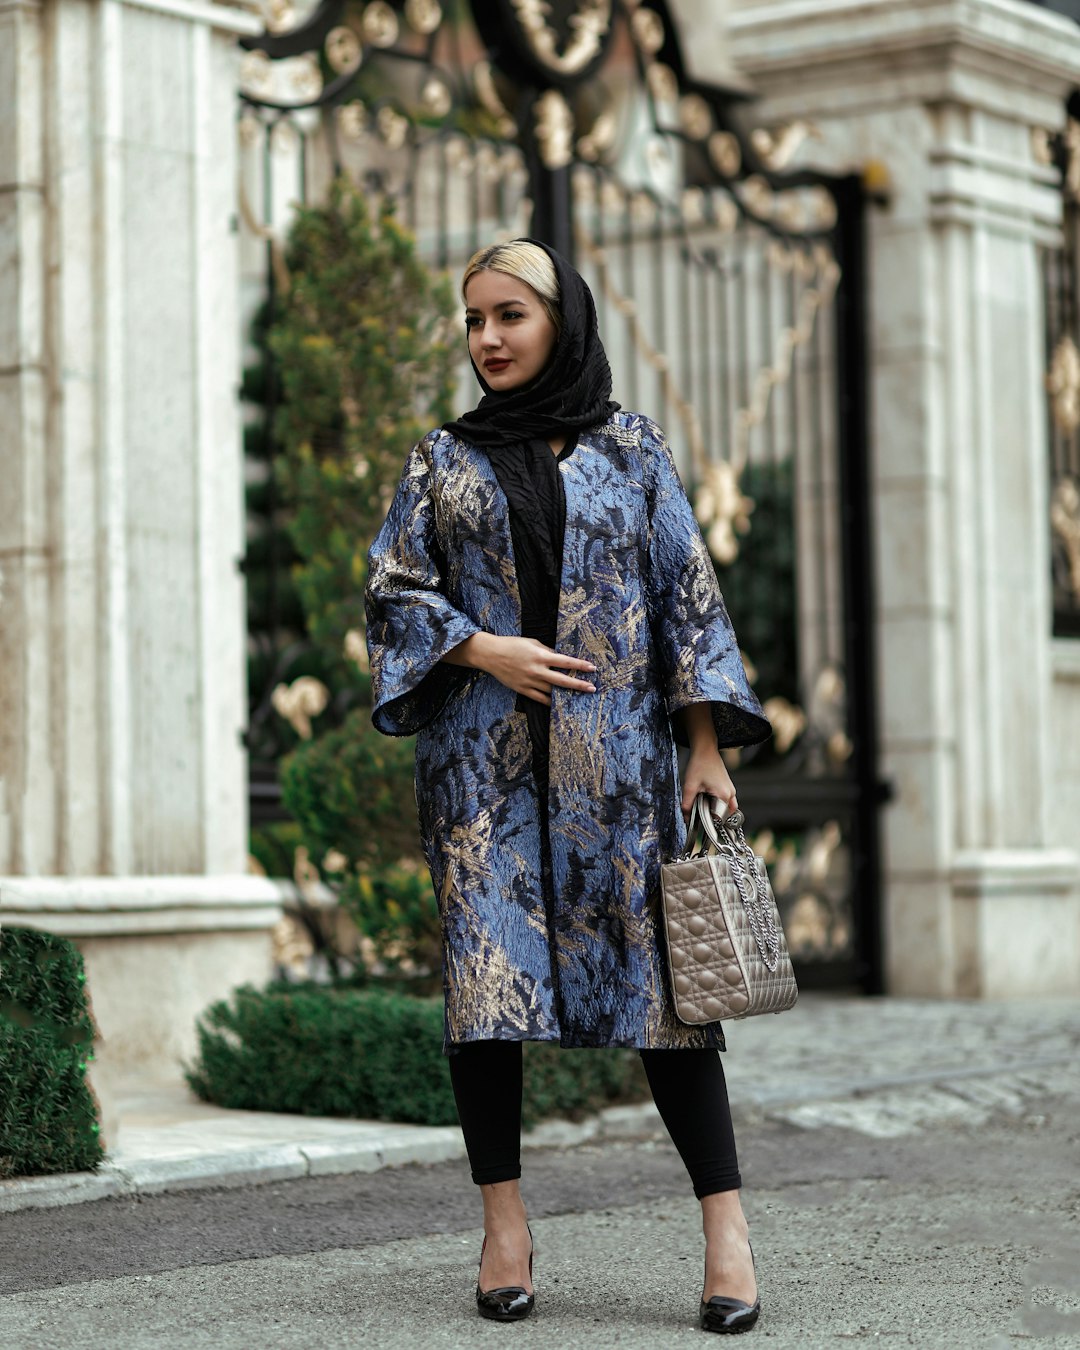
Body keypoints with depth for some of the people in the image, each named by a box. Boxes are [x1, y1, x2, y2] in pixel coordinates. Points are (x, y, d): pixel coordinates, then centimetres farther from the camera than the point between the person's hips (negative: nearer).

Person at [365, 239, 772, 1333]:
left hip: (615, 753, -1)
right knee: (487, 966, -5)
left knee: (660, 966, -6)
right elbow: (394, 589, 8)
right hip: (484, 759, 1)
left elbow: (687, 595, 7)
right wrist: (485, 649, -10)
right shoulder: (443, 461, 11)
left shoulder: (631, 450, 9)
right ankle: (503, 1222, 3)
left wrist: (707, 746, -1)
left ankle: (725, 1221, -3)